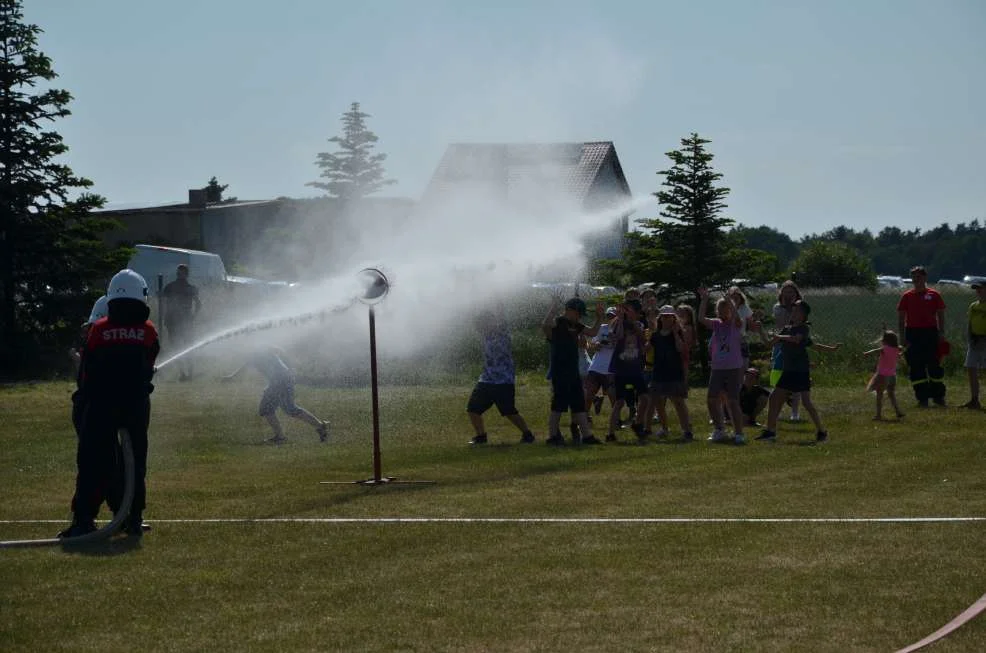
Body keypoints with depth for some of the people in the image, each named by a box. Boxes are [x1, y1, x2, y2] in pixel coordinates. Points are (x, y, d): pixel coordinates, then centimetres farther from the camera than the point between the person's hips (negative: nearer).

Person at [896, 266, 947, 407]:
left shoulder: (933, 295, 4)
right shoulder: (907, 296, 5)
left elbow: (941, 315, 8)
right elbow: (901, 318, 7)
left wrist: (941, 333, -1)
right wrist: (902, 337, 0)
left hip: (930, 333, 0)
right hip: (913, 334, 0)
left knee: (935, 366, 2)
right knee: (916, 368, 1)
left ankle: (938, 396, 13)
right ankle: (922, 398, 7)